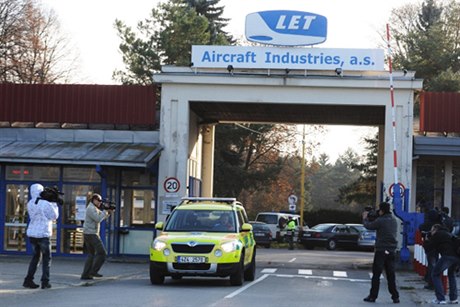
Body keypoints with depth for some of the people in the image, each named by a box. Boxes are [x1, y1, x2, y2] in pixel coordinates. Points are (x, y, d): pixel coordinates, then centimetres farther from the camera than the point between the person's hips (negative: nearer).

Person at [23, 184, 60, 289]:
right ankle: (45, 282, 2)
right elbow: (54, 216, -4)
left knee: (36, 256, 18)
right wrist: (54, 204, 5)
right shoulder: (46, 204, -15)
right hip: (43, 234, -6)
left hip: (32, 233, 6)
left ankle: (28, 280, 11)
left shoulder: (30, 204, 3)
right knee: (46, 257, 7)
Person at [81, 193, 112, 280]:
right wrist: (105, 211, -12)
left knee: (91, 255, 12)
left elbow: (103, 217, 21)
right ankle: (93, 271, -8)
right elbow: (98, 219, -22)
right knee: (102, 253, -8)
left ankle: (85, 274, 8)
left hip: (88, 234, 11)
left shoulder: (94, 208, 19)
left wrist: (108, 212, 3)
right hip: (92, 234, -11)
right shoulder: (91, 208, -13)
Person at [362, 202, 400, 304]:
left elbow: (369, 226, -3)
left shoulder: (380, 221, -13)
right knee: (391, 275, 10)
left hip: (381, 250, -6)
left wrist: (365, 218, 16)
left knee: (376, 274, 1)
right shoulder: (394, 220, 9)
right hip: (391, 251, 6)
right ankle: (395, 296, 9)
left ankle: (372, 296, 4)